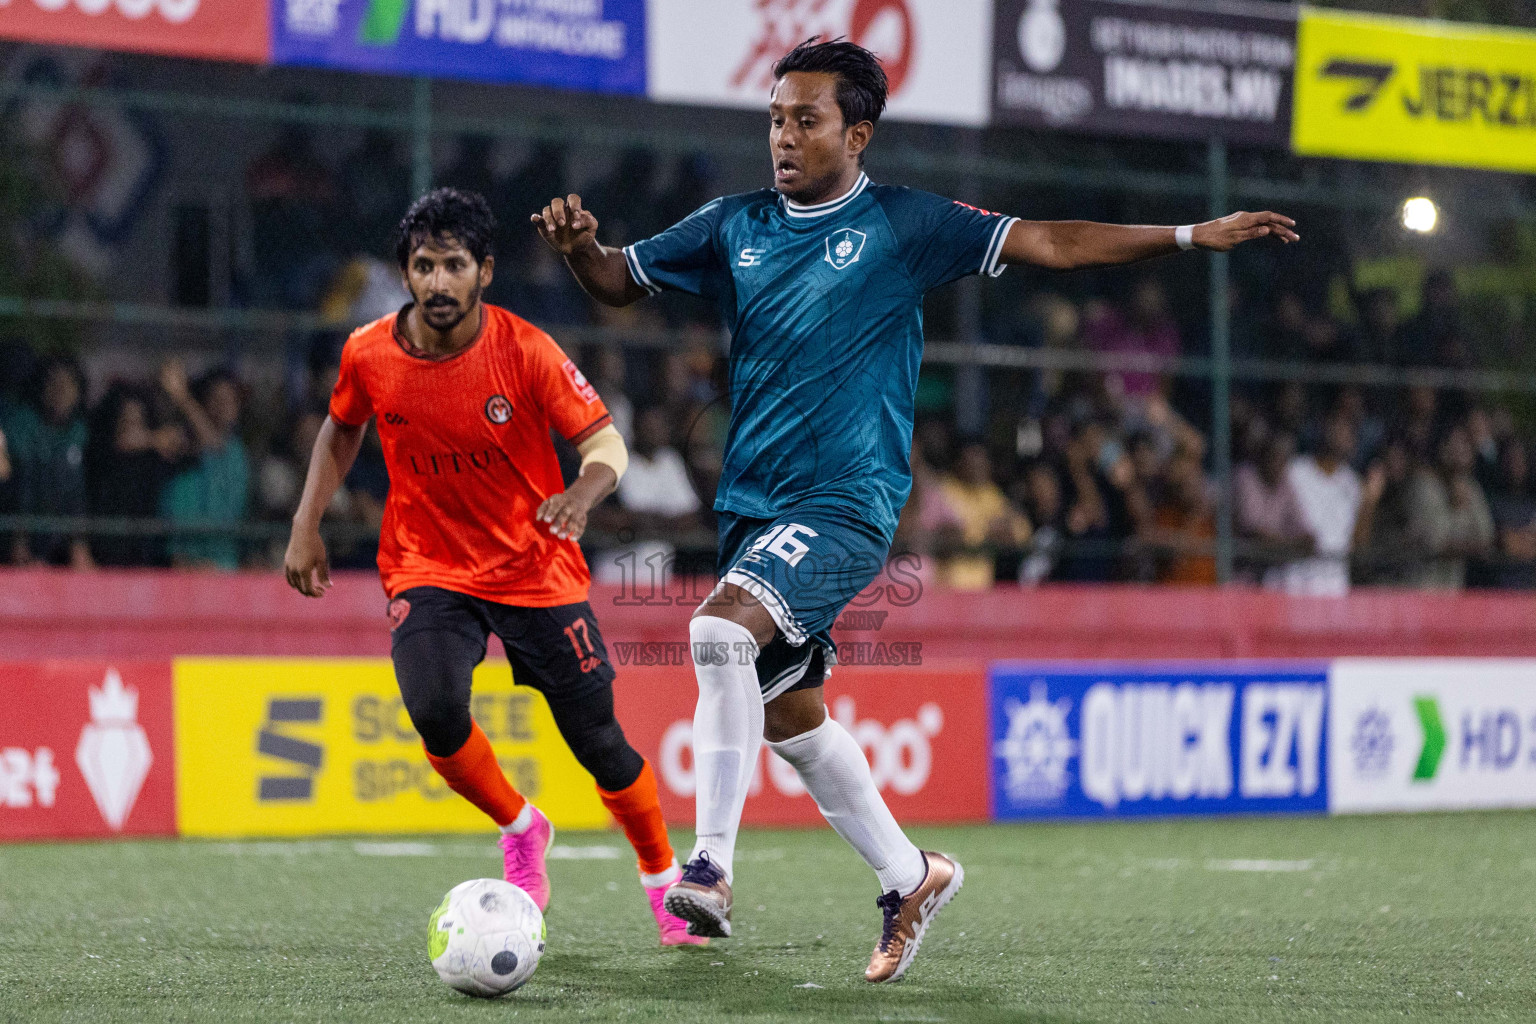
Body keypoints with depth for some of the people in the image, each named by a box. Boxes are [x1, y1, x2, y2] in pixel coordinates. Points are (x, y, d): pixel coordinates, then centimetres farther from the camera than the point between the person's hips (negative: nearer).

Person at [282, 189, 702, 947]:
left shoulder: (525, 352, -17)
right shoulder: (369, 354, -8)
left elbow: (604, 441, -13)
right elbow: (341, 430, 12)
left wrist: (583, 493, -35)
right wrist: (306, 527, 4)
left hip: (538, 570, -1)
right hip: (429, 569, 1)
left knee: (598, 742, 1)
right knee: (436, 711, -25)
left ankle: (664, 879, 29)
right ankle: (519, 830, 6)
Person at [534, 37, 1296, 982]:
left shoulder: (904, 224, -1)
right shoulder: (735, 227, 10)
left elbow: (1050, 244, 1)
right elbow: (621, 281, 17)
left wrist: (1194, 236, -4)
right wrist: (579, 244, -7)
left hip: (845, 505, -6)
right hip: (753, 506, 6)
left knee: (721, 630, -28)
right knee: (789, 717, 10)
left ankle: (711, 868, -25)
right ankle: (910, 877, 29)